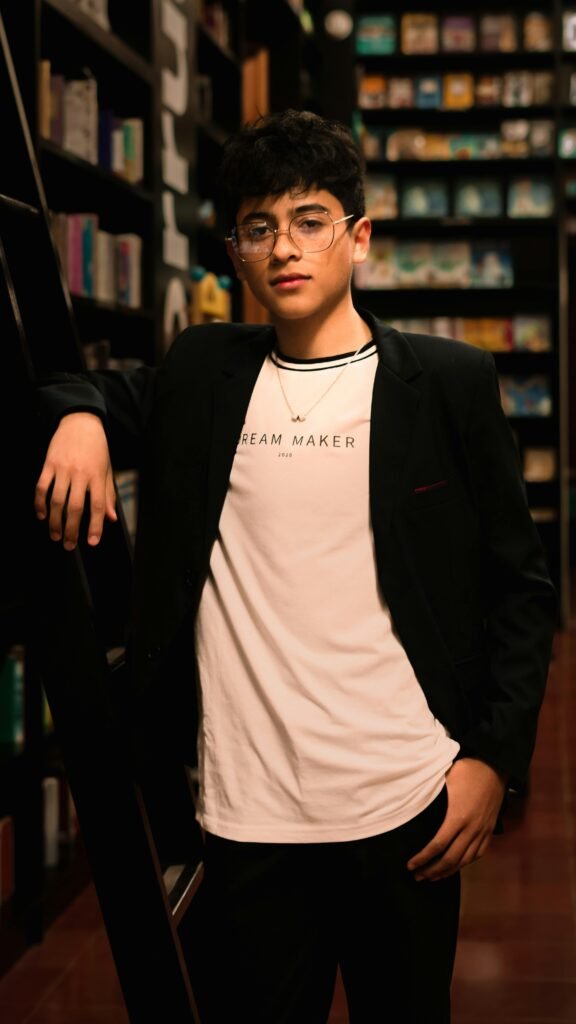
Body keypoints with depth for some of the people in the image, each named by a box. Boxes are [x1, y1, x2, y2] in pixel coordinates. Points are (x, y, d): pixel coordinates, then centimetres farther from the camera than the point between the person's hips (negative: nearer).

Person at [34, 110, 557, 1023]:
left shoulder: (449, 383, 0)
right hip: (248, 819, 2)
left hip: (409, 811, -1)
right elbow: (109, 395, 25)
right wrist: (78, 415, 0)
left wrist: (495, 758, -5)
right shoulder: (203, 373, 6)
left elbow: (520, 585, 3)